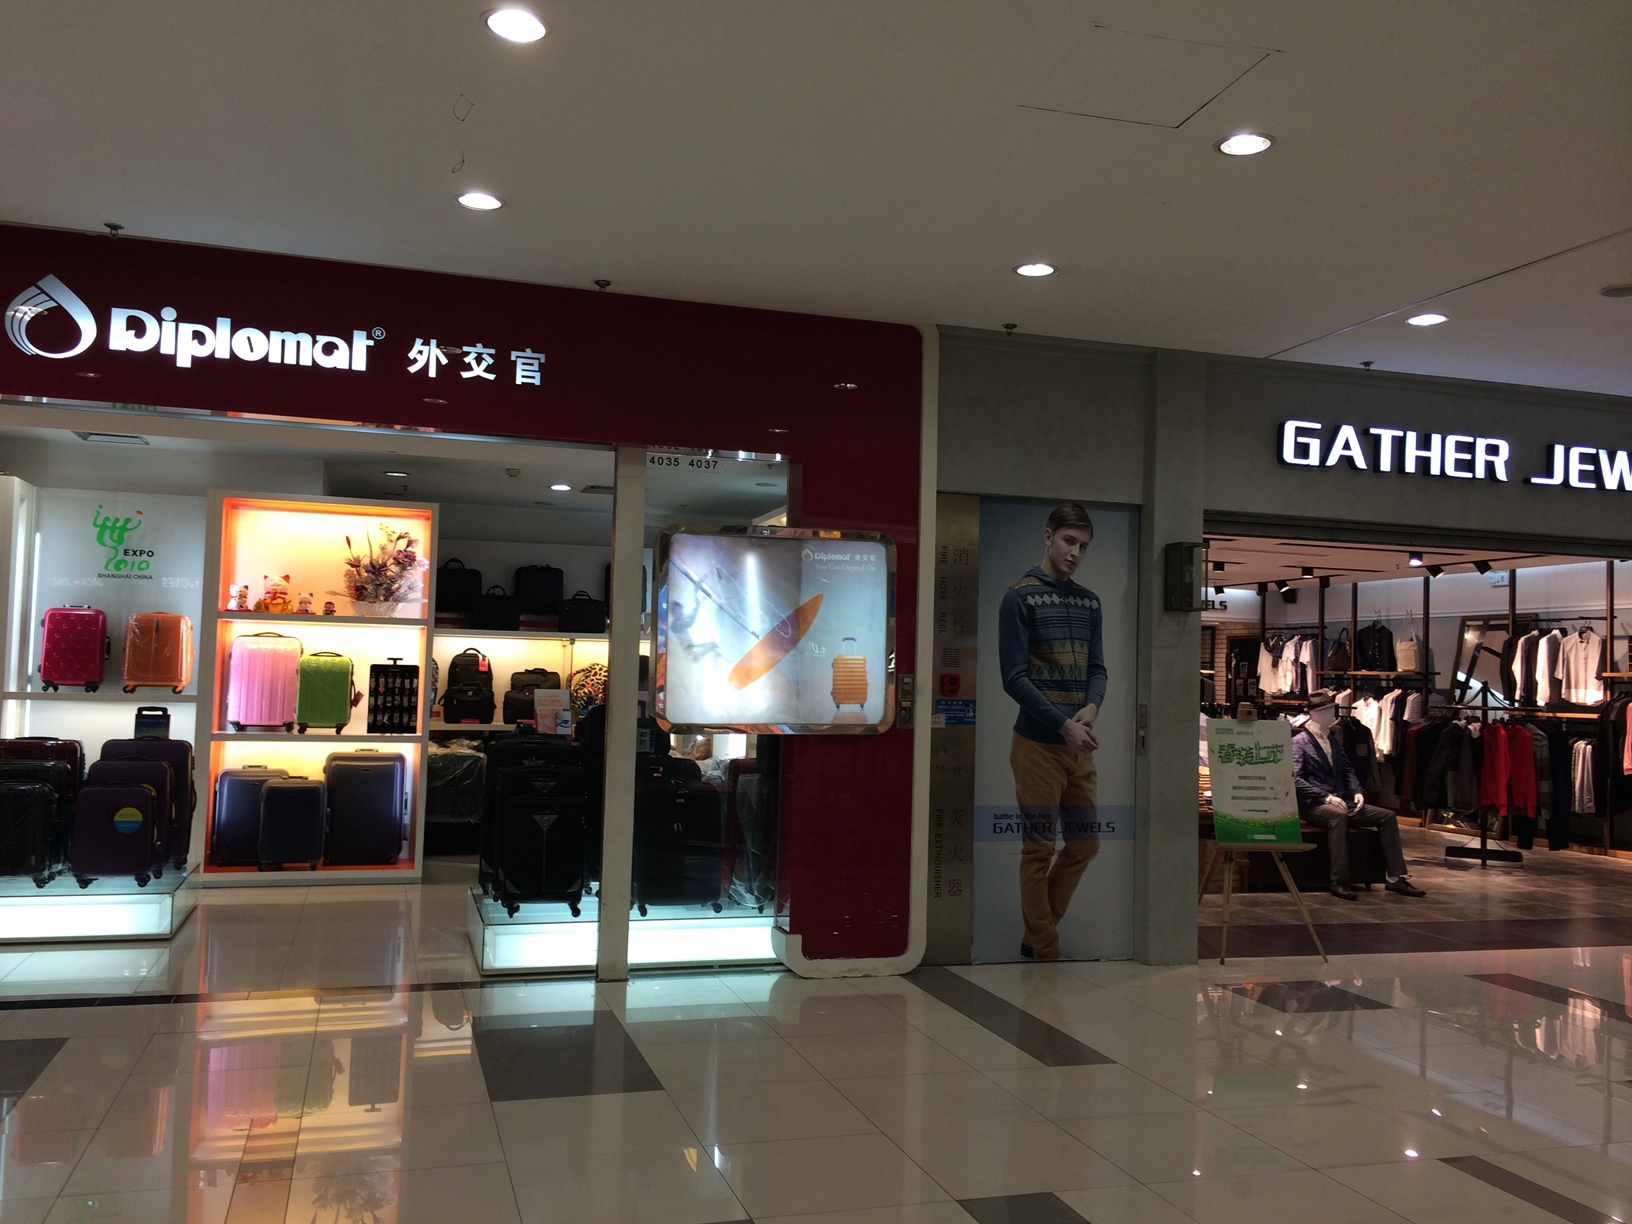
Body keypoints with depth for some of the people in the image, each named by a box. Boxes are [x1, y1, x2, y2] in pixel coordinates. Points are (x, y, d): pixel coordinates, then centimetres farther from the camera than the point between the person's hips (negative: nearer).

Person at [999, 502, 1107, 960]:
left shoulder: (1089, 602, 13)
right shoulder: (1020, 597, -6)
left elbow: (1097, 668, 12)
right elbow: (1014, 677, -11)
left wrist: (1091, 707, -10)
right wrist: (1064, 725, -17)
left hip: (1080, 745, 6)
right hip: (1038, 743, -6)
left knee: (1084, 844, 11)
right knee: (1039, 849, 0)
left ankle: (1037, 934, 26)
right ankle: (1045, 951, 12)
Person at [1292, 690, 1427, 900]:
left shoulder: (1334, 741, 19)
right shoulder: (1299, 742, -5)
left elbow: (1348, 770, 20)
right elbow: (1295, 779, -15)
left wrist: (1357, 791, -1)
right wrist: (1326, 797, -23)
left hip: (1340, 801, 8)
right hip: (1313, 805, -8)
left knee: (1387, 816, -6)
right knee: (1338, 815, -39)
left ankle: (1396, 878, -5)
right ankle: (1339, 882, -39)